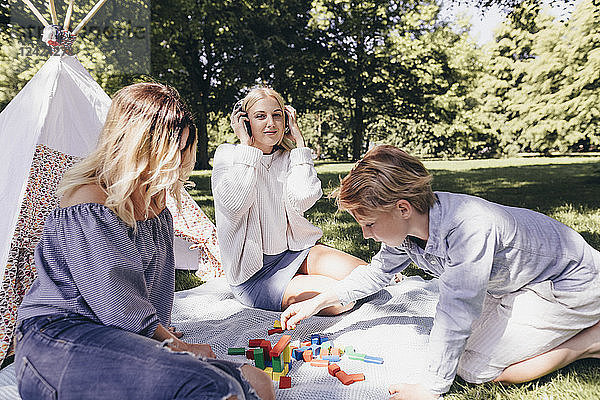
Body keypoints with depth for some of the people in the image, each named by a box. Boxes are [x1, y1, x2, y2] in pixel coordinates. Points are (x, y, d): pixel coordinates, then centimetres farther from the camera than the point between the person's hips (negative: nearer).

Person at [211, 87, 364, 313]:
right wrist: (246, 144, -15)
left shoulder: (288, 158, 6)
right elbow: (233, 204, -23)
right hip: (253, 274, -4)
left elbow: (302, 200, -13)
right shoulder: (227, 155, -4)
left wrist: (299, 141, -7)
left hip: (293, 252, 5)